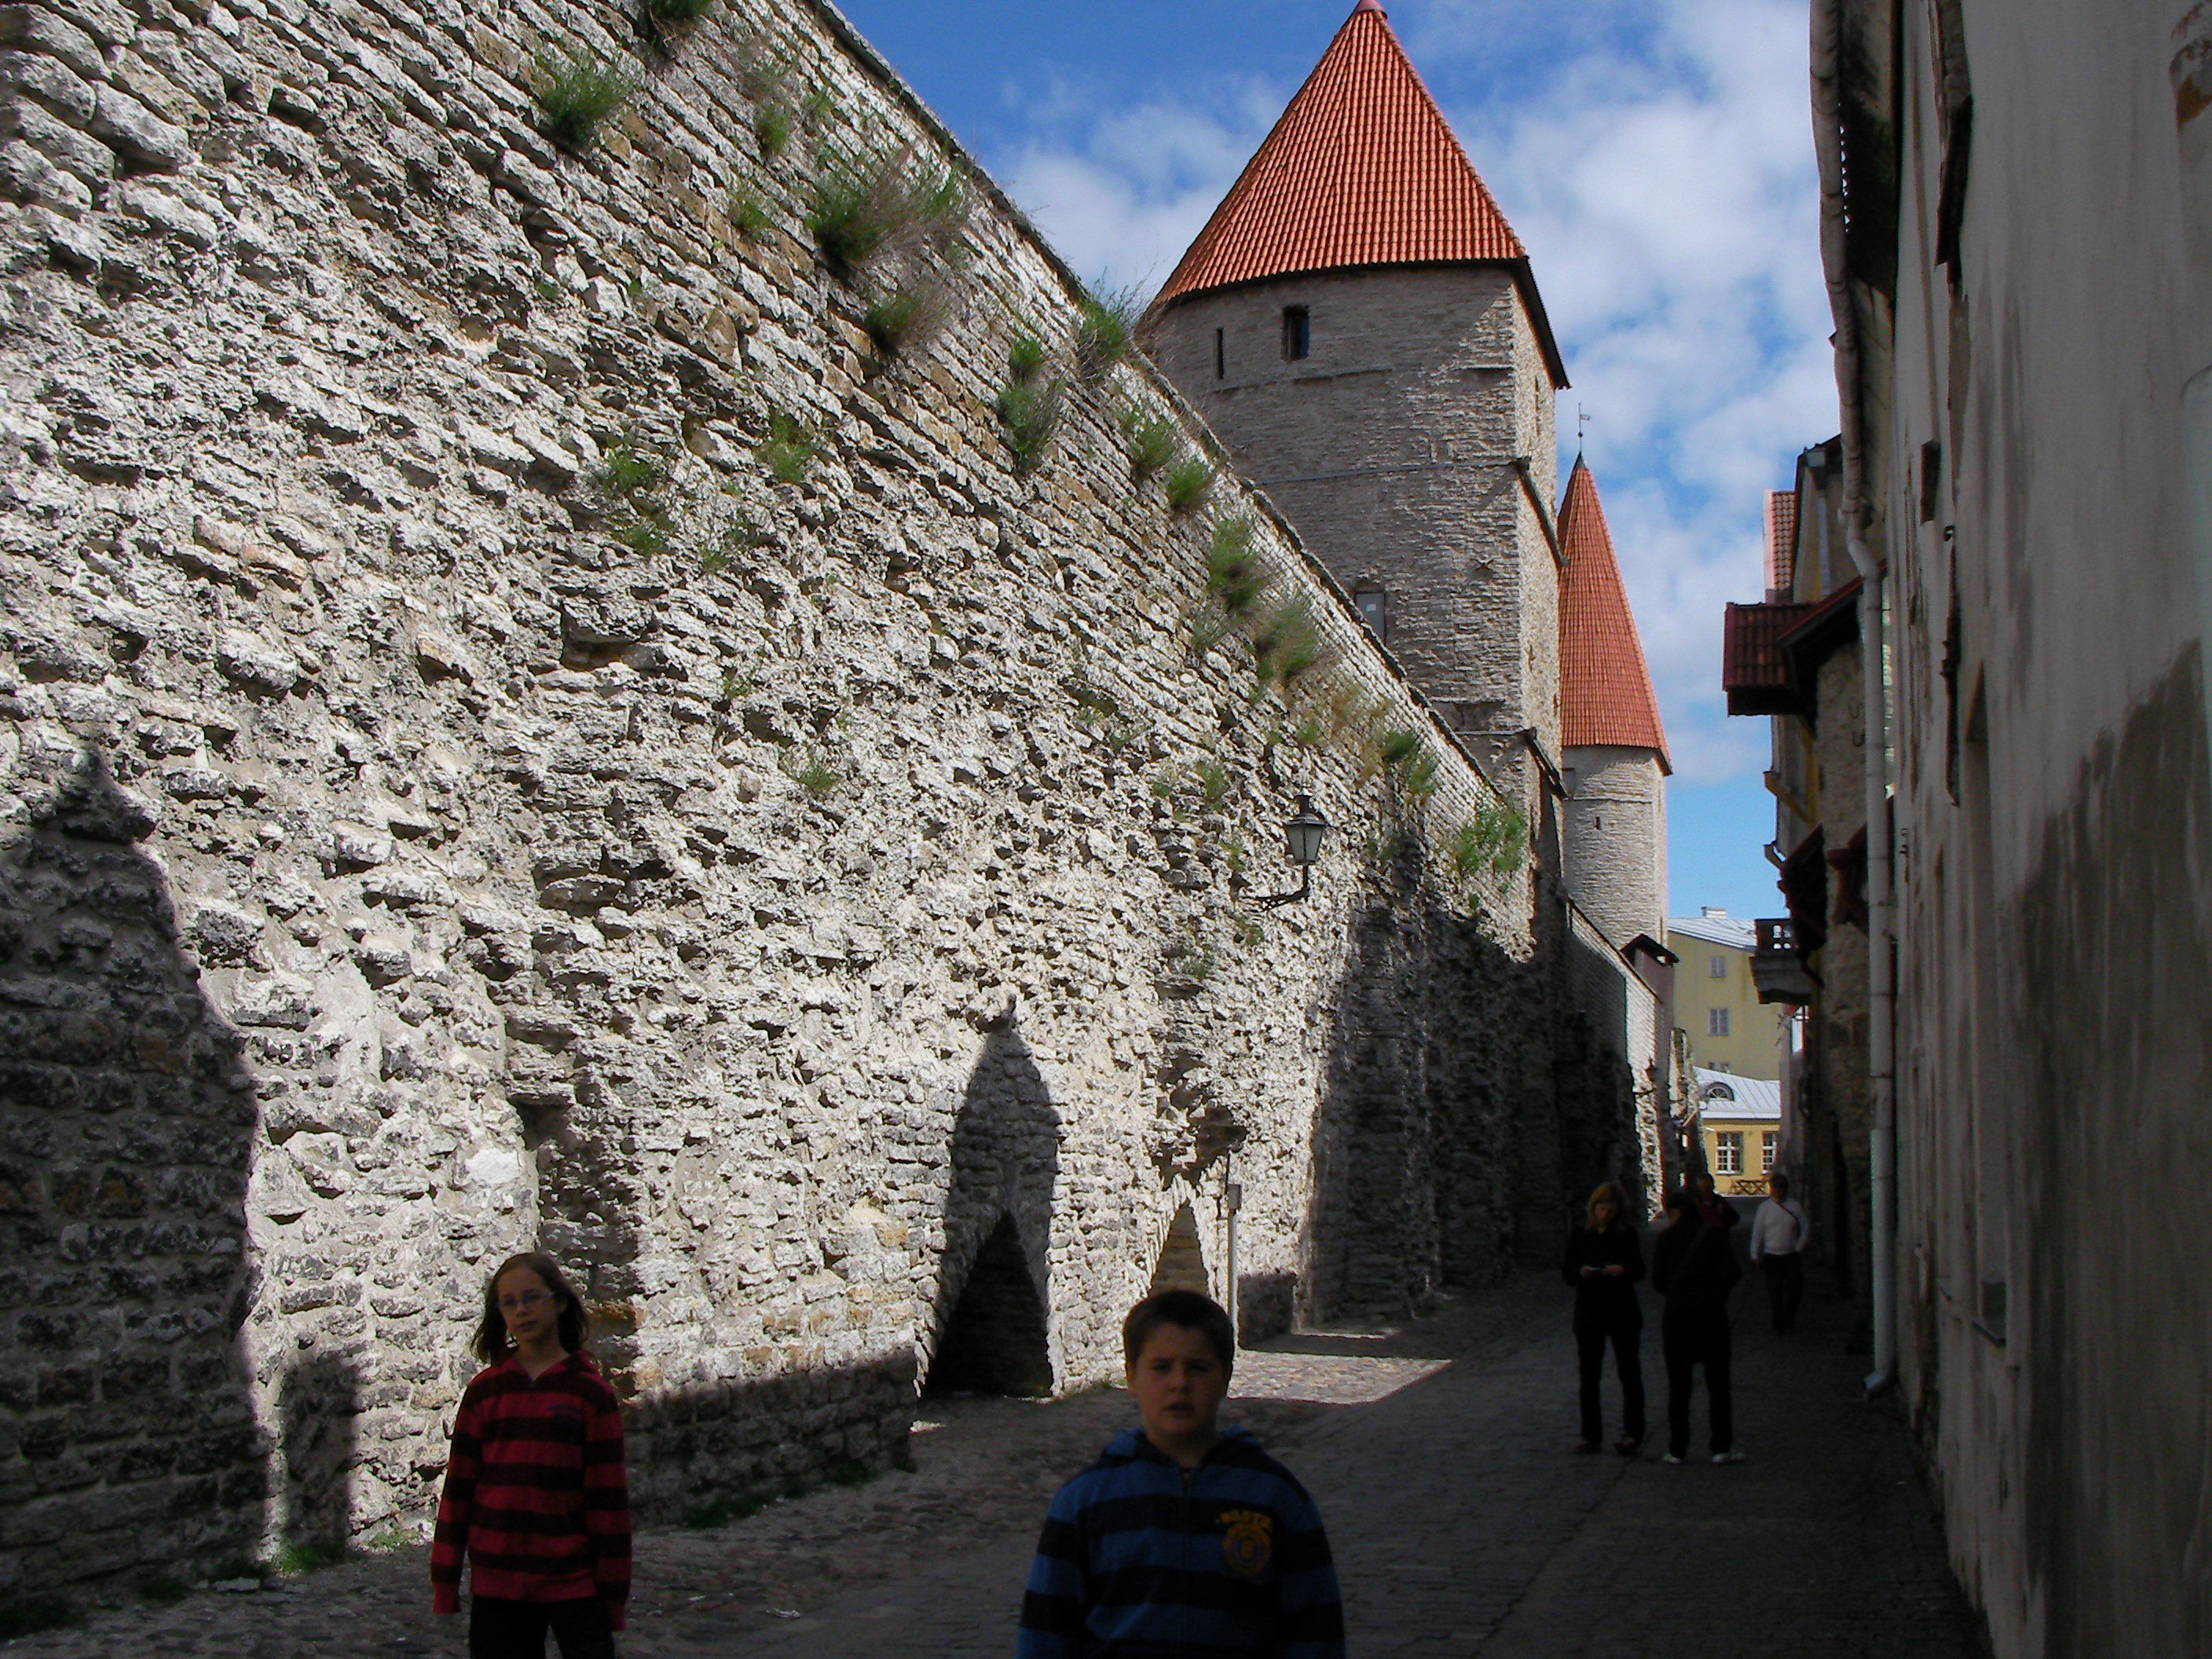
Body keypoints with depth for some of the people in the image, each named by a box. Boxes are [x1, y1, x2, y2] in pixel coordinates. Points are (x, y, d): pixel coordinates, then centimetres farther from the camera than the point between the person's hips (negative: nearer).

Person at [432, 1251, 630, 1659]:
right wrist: (444, 1582, 3)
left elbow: (608, 1495, -1)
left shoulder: (590, 1391, 0)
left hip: (574, 1583, -2)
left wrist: (613, 1592, -3)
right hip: (495, 1584, 2)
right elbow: (458, 1485, 6)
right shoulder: (484, 1391, 6)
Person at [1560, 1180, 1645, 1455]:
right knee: (1589, 1377, 5)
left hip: (1623, 1312, -1)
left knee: (1629, 1373, -1)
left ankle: (1632, 1433, 6)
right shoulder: (1579, 1236, 3)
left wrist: (1623, 1271, -17)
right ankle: (1591, 1435, 11)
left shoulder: (1627, 1235, 1)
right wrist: (1581, 1273, -18)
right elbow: (1566, 1273, 4)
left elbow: (1639, 1270, 4)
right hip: (1588, 1313, 1)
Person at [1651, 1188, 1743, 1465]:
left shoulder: (1666, 1238, -3)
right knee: (1718, 1382, 8)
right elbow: (1731, 1273, -7)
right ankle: (1722, 1447, 6)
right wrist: (1716, 1295, 11)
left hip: (1677, 1315, 0)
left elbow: (1658, 1282, -4)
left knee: (1678, 1385, 7)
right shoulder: (1714, 1234, -3)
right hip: (1712, 1315, 0)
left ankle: (1677, 1449, 8)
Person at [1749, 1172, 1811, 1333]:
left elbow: (1806, 1228, 10)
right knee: (1775, 1292, -1)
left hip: (1792, 1255, 1)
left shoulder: (1795, 1206, 3)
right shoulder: (1765, 1208, 1)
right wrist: (1755, 1256, 0)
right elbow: (1757, 1232, 2)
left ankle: (1789, 1318, 24)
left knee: (1796, 1289, 0)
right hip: (1771, 1256, -1)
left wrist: (1799, 1247, 1)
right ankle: (1779, 1324, 9)